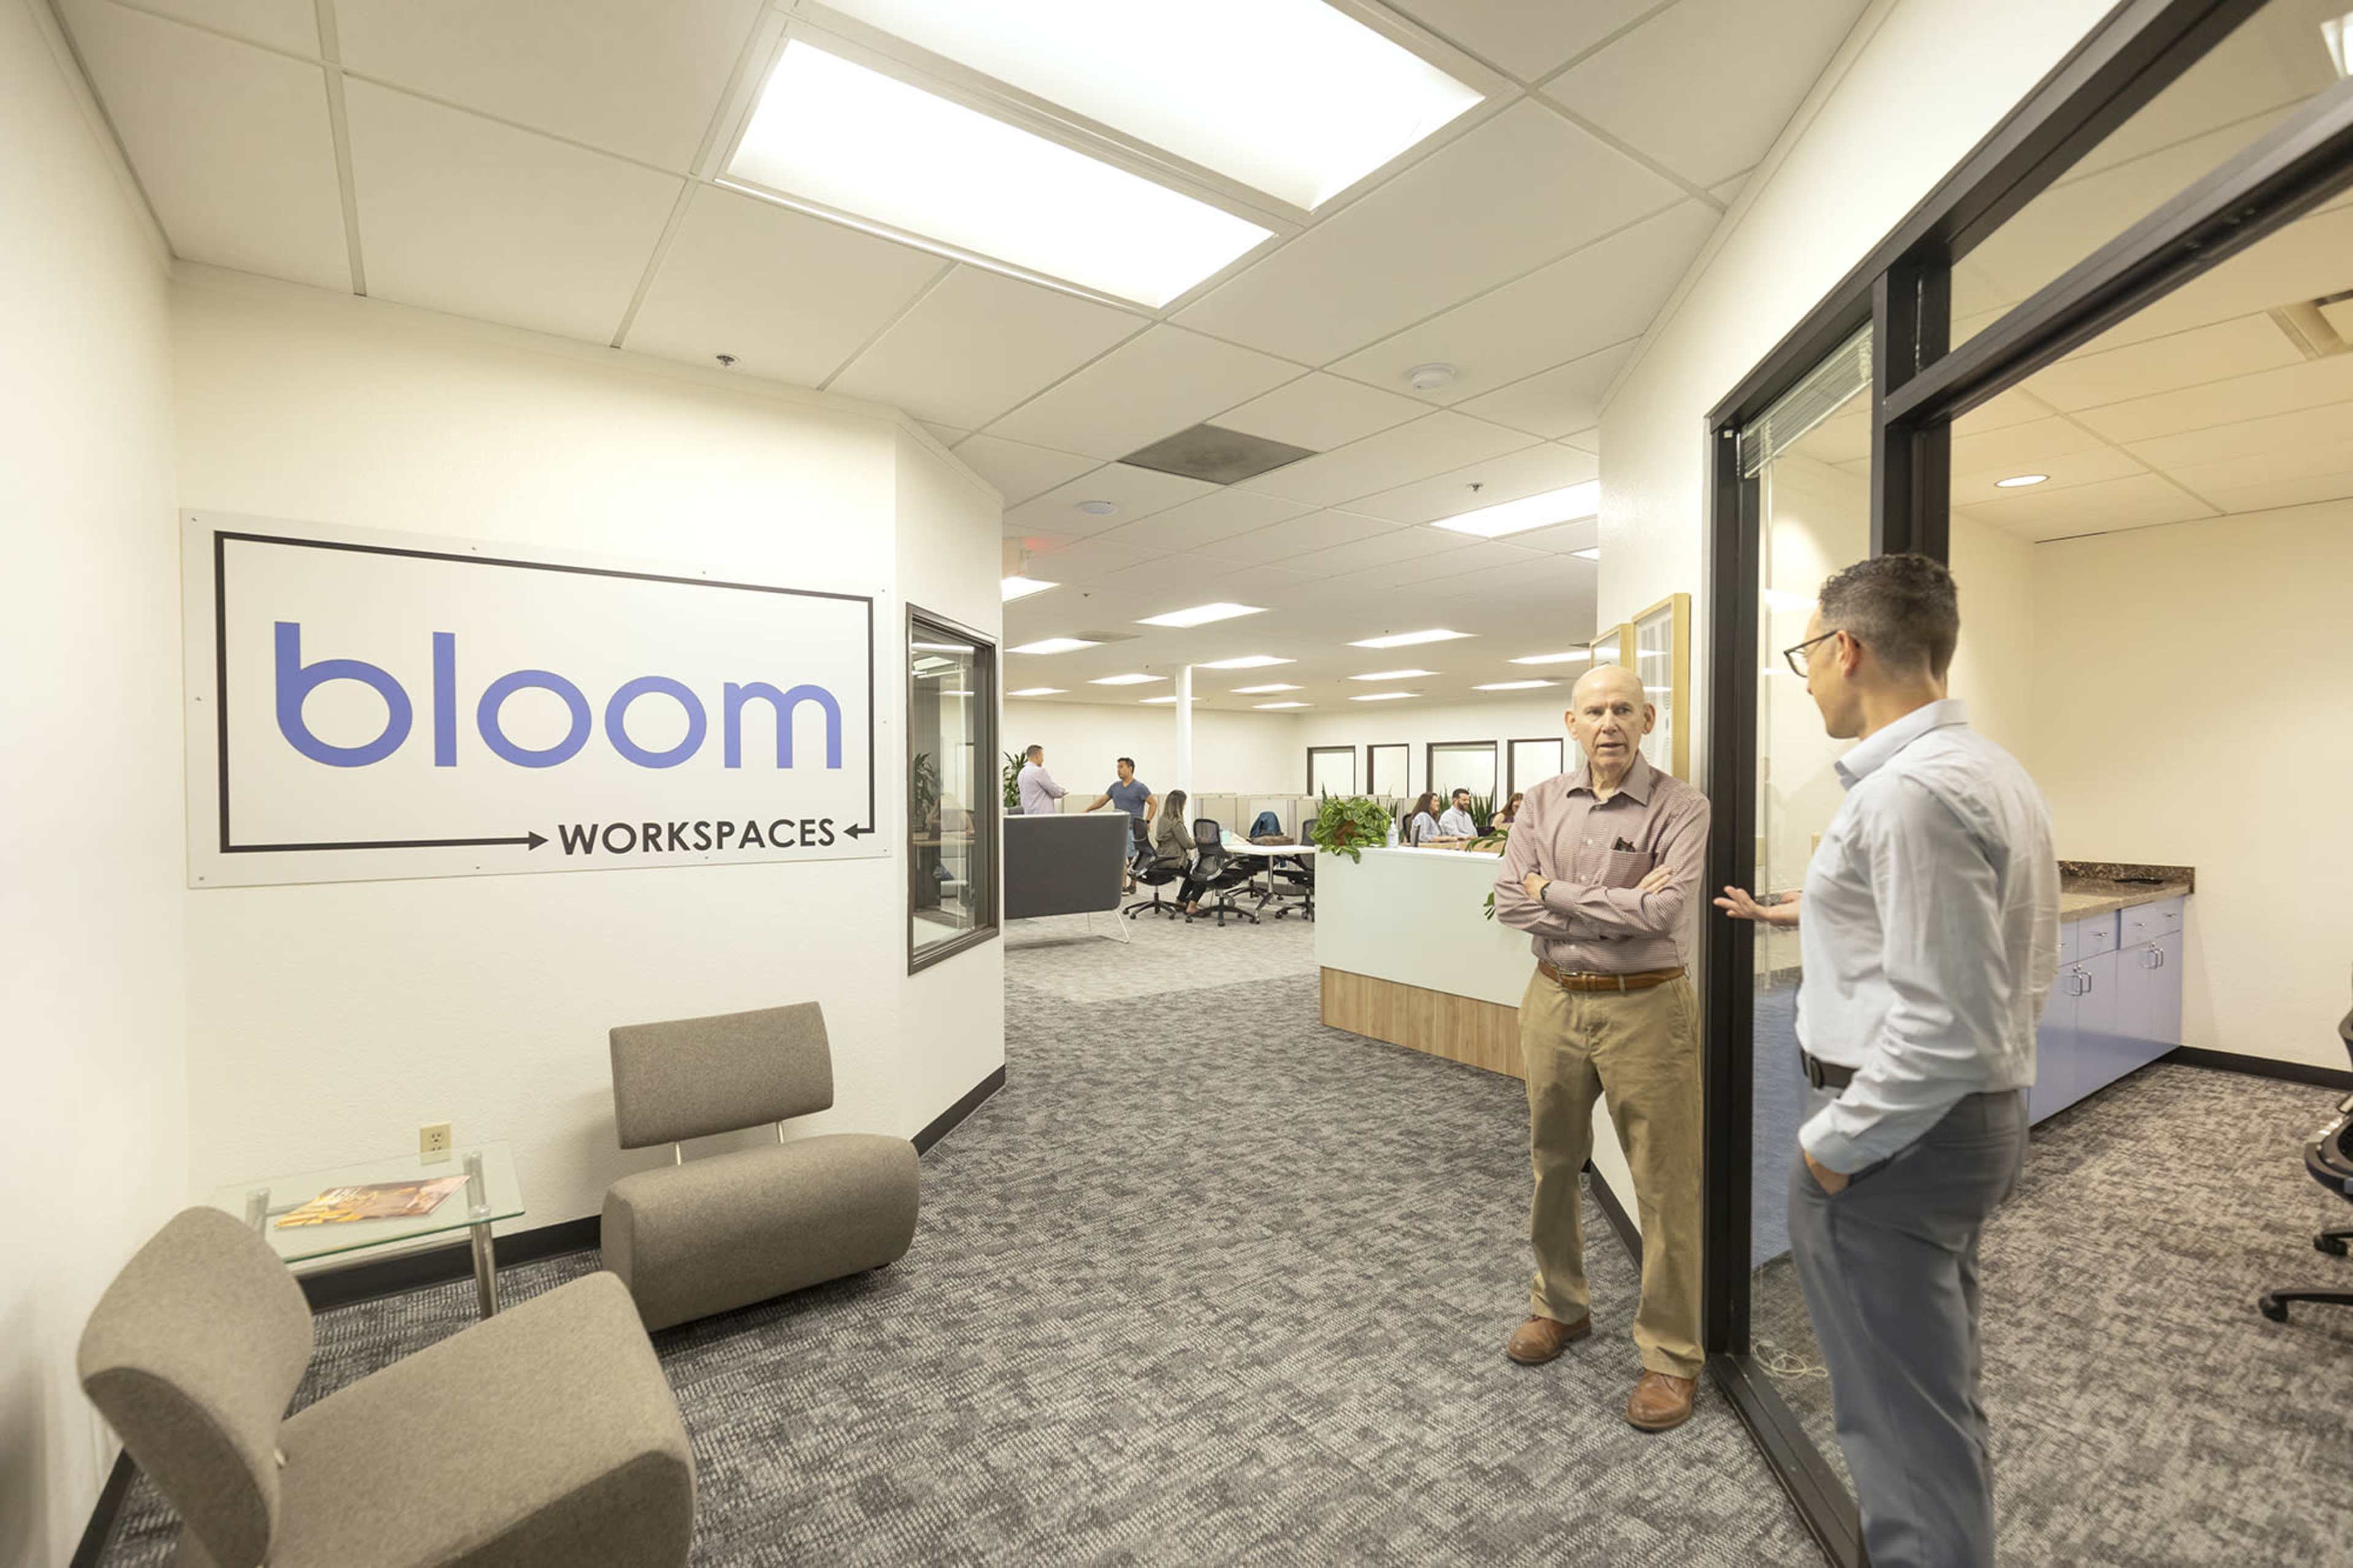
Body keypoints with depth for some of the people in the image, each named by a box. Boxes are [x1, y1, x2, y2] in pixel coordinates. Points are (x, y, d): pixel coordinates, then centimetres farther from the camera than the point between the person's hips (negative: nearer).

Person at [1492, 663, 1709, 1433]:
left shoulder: (1679, 807, -8)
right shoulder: (1542, 802, 3)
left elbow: (1661, 913, -21)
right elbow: (1511, 900, -6)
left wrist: (1556, 890, -12)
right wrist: (1614, 911, -15)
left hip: (1645, 1007, -4)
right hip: (1554, 1000, 4)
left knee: (1664, 1186, 5)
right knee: (1553, 1166, 17)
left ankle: (1671, 1355, 24)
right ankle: (1559, 1305, 38)